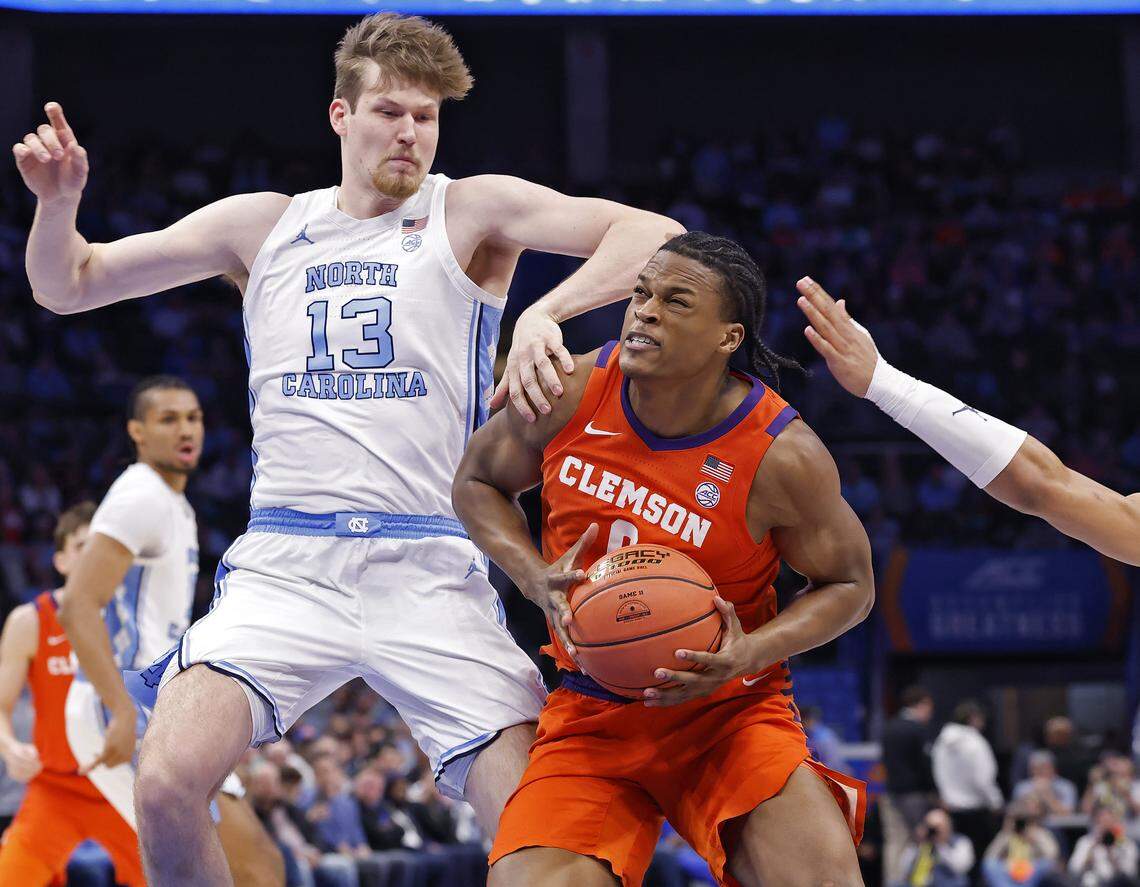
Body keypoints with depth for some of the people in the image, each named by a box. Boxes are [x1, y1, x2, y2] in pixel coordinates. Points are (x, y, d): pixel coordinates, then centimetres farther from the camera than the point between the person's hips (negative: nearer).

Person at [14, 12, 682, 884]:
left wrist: (547, 312, -21)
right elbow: (67, 285, 19)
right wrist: (58, 200, -1)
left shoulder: (473, 213, 6)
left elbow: (654, 236, -6)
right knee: (168, 779, -22)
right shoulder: (264, 226, 14)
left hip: (431, 568, -1)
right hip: (285, 560, 1)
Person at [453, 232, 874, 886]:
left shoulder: (783, 456, -17)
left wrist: (750, 653, -20)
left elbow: (849, 585, -2)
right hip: (591, 715, 2)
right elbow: (478, 482, 9)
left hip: (728, 711, -2)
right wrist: (537, 579, -10)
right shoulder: (571, 395, -9)